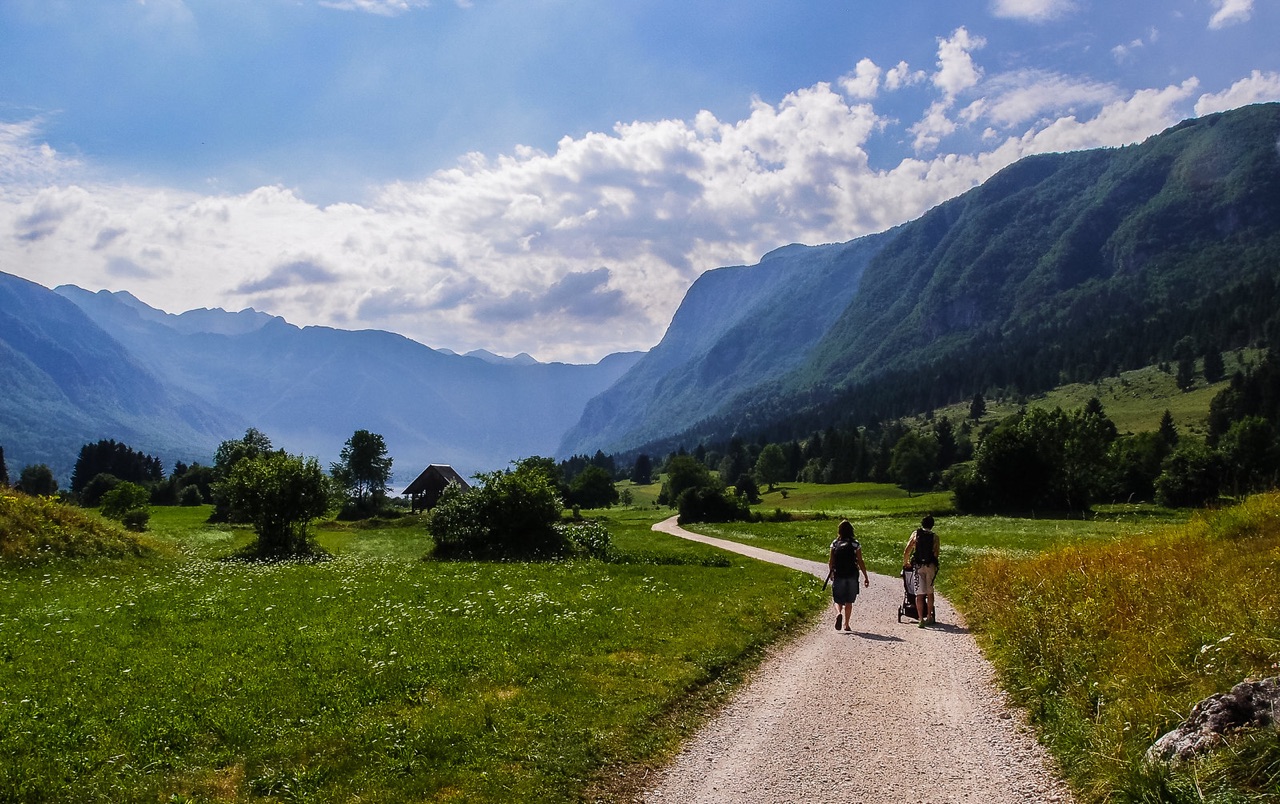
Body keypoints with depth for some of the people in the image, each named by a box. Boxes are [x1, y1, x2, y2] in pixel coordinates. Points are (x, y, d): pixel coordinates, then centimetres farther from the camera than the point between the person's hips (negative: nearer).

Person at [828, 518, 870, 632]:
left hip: (838, 576, 0)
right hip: (852, 576, 0)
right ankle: (847, 625, 12)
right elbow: (860, 562, -4)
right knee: (849, 601, 12)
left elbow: (831, 562, 0)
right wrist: (866, 577, 3)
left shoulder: (835, 544, 1)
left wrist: (831, 573, 18)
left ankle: (838, 613, -23)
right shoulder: (855, 544, -2)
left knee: (838, 600, 7)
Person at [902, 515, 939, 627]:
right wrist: (935, 567, 8)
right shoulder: (934, 536, 4)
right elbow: (936, 553, -3)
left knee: (919, 594, -2)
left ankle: (921, 619, -9)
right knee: (930, 592, 16)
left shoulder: (915, 533, 5)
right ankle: (930, 617, 23)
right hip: (930, 566, 1)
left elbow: (907, 551, 4)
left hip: (918, 566, -1)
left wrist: (905, 563, 19)